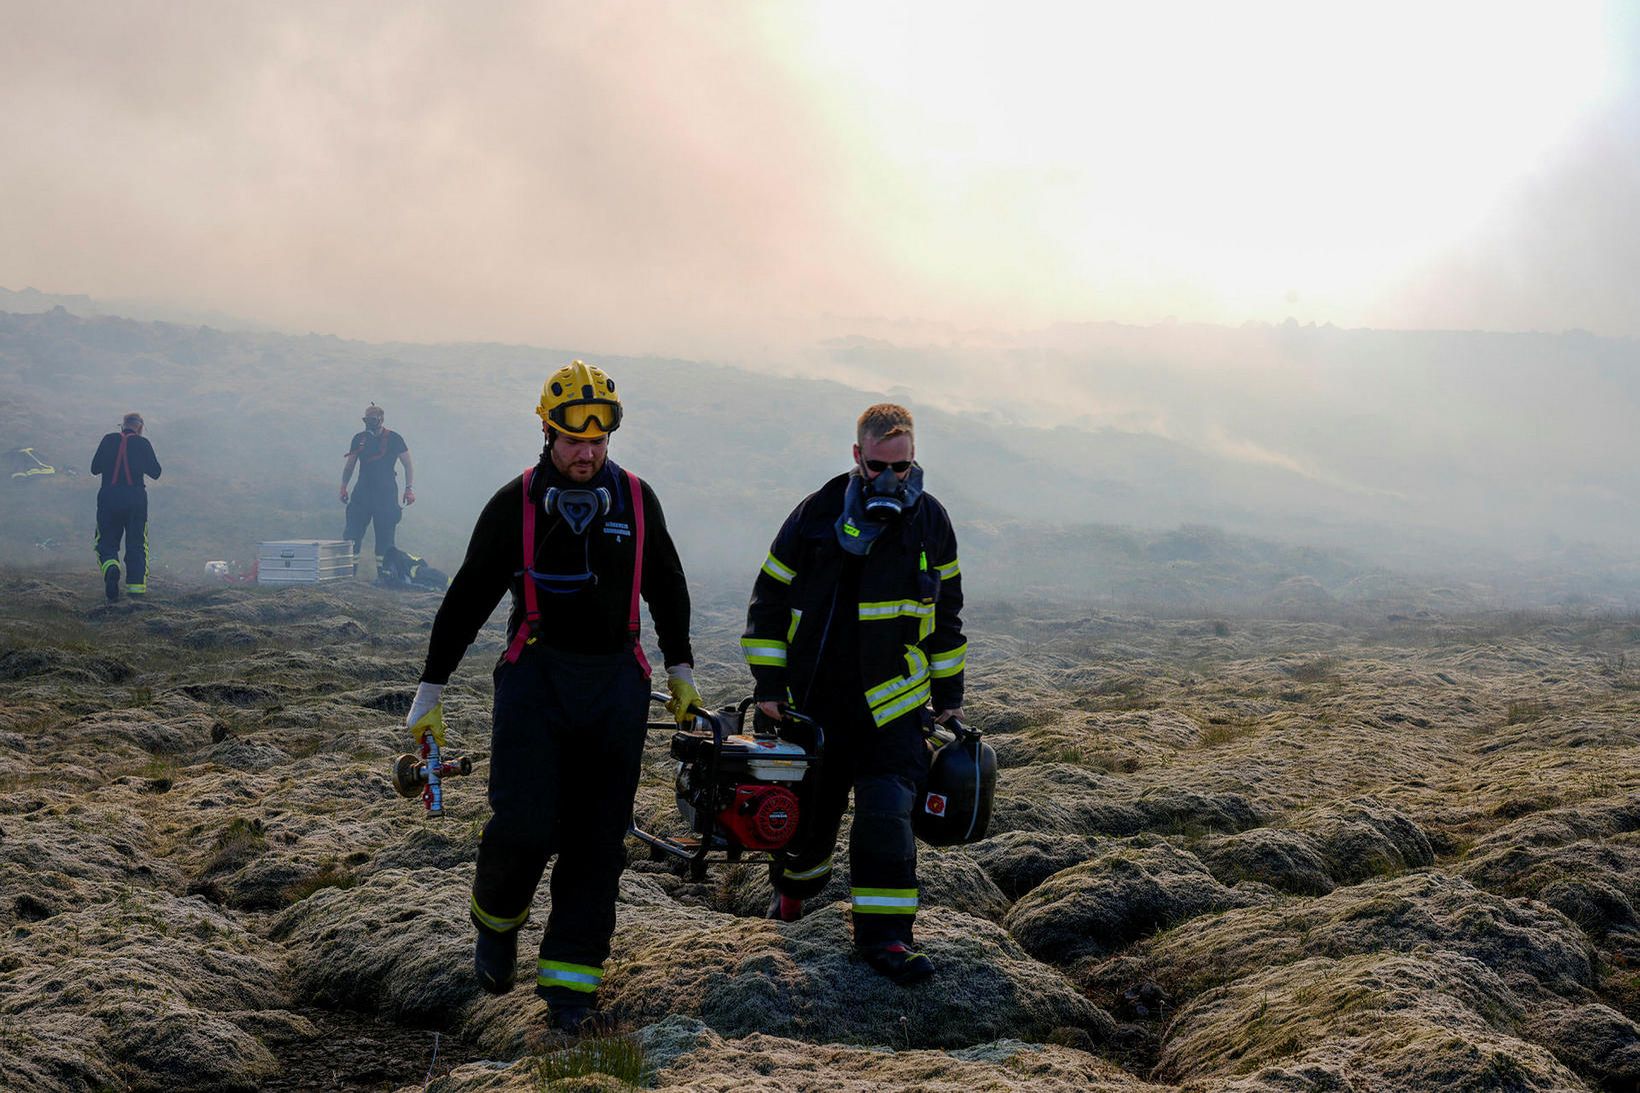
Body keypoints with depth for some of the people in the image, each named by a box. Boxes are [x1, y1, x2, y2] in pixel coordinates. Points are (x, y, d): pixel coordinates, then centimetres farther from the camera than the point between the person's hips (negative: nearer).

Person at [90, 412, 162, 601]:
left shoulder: (109, 440, 2)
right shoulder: (142, 443, 0)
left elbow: (95, 468, 7)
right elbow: (155, 472, 4)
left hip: (108, 497, 0)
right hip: (136, 498, 0)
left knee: (106, 542, 8)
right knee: (137, 544, 9)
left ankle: (111, 568, -23)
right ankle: (136, 586, 1)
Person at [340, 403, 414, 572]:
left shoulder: (394, 439, 0)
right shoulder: (359, 439, 10)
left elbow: (408, 465, 1)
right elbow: (349, 465, 18)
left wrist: (409, 488, -9)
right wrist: (343, 487, 10)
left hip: (386, 493, -3)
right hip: (363, 492, 3)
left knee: (385, 535, -1)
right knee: (352, 532, -5)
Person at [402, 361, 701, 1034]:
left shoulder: (637, 500, 7)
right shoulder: (515, 504, 0)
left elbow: (666, 587, 21)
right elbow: (468, 596, 4)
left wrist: (680, 669, 24)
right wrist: (430, 689, 6)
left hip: (616, 684, 3)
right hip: (536, 680, -2)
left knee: (597, 839, 0)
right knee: (523, 826, -14)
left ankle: (569, 982, 7)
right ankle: (496, 918, 18)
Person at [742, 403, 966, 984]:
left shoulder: (930, 520, 1)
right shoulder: (817, 515, -5)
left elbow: (947, 614, 12)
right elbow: (770, 600, 1)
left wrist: (949, 694, 12)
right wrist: (768, 684, -2)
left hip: (894, 698, 0)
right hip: (814, 696, 0)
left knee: (888, 812, -11)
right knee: (811, 804, 14)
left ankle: (883, 934, -4)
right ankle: (794, 883, 44)